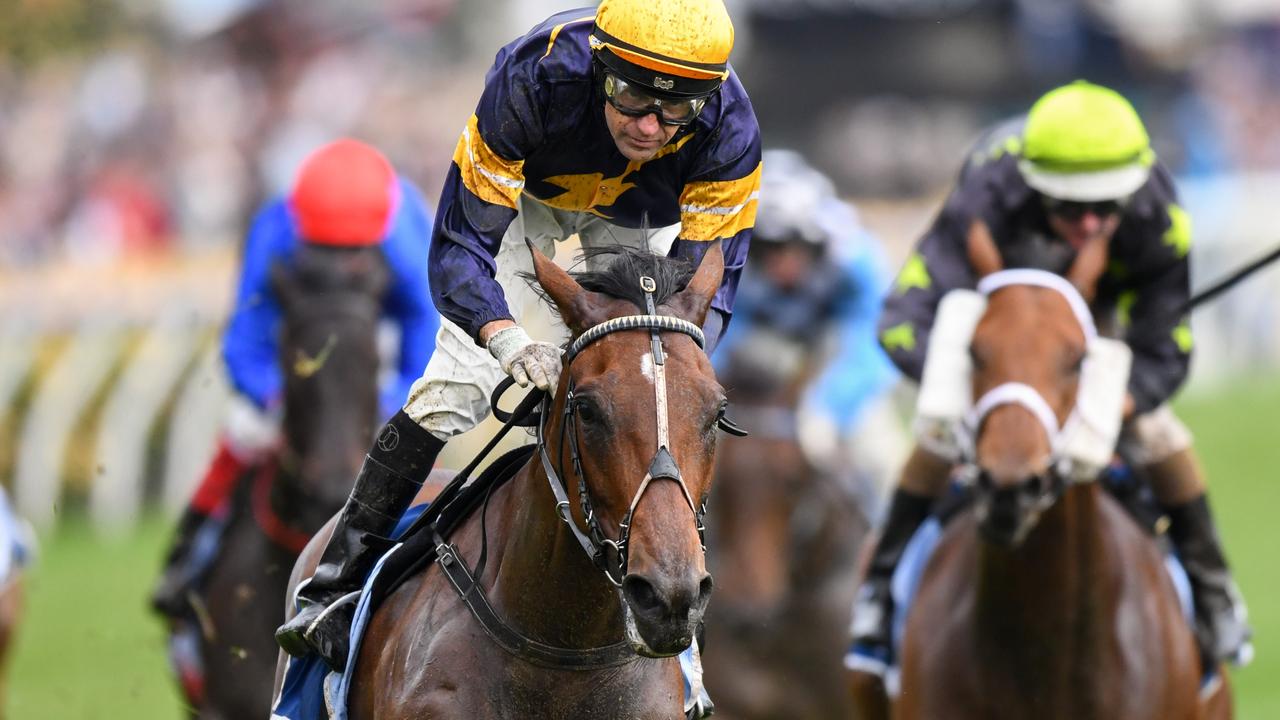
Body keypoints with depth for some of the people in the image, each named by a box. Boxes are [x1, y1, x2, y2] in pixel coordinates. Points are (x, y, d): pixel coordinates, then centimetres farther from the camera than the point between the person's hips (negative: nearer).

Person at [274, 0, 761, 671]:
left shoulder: (728, 128, -37)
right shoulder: (535, 75, -43)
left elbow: (708, 278, -29)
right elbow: (459, 249, -39)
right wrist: (510, 342, -58)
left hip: (639, 222, 2)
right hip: (528, 194, -2)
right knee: (455, 383, -14)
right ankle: (332, 586, -8)